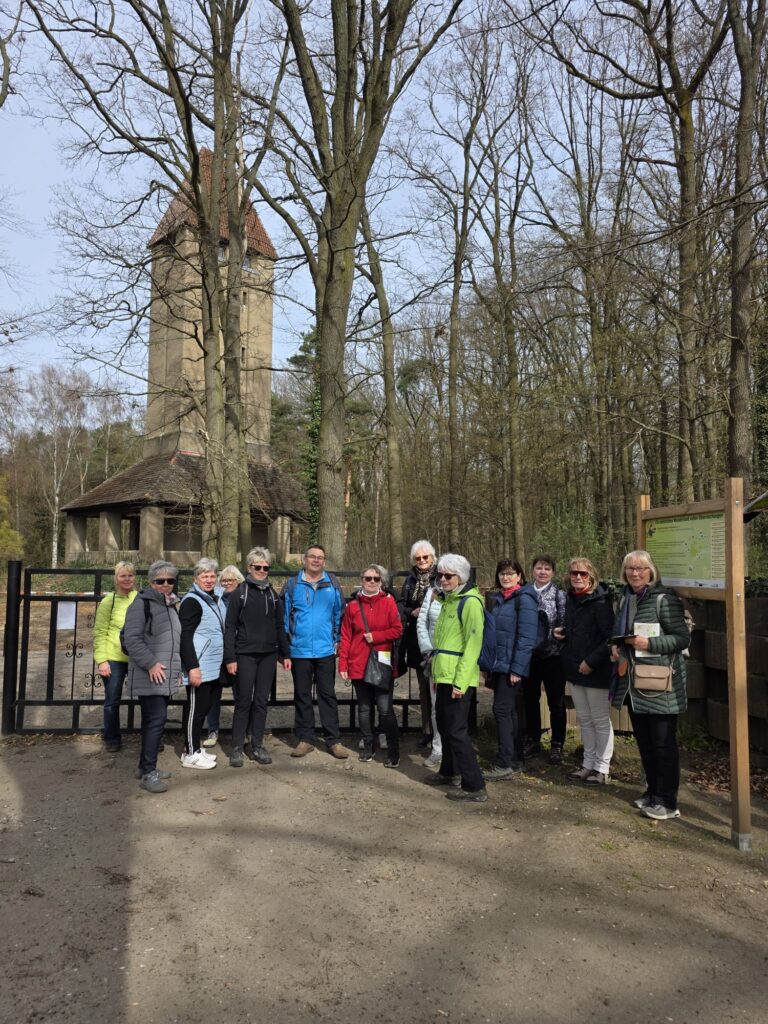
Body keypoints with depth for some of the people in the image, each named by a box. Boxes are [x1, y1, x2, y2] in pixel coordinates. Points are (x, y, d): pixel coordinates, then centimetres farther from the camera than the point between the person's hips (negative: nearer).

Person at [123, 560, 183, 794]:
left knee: (153, 721, 14)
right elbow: (132, 638, -17)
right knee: (156, 720, -12)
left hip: (166, 677, 8)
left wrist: (177, 669, 20)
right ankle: (148, 773, -5)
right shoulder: (142, 604, -9)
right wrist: (150, 664, -20)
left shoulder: (171, 606, 17)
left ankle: (146, 766, 23)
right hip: (149, 677, -8)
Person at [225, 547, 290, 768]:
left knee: (261, 702, 8)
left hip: (268, 655, 4)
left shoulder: (273, 594, 11)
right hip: (245, 655, -4)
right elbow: (230, 627, -5)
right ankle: (237, 748, 10)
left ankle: (258, 745, 18)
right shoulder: (240, 592, -2)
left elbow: (280, 626, 16)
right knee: (243, 702, 0)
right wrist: (230, 658, -11)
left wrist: (285, 654, 13)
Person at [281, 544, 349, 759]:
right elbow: (284, 615, 4)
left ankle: (333, 740, 10)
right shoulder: (292, 584, 2)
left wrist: (337, 639, 2)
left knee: (328, 695, 5)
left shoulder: (332, 584, 5)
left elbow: (339, 614, 9)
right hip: (299, 650, 0)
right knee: (302, 696, 9)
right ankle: (306, 739, 19)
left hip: (325, 650, 0)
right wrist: (286, 641, -1)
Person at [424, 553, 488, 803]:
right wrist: (438, 672, 19)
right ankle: (449, 771, 36)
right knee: (444, 725, 19)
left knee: (456, 730, -7)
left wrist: (460, 681, -21)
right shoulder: (448, 600, 15)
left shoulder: (470, 602, -13)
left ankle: (474, 787, 1)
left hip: (458, 679, -9)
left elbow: (473, 644, -19)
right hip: (444, 675, 9)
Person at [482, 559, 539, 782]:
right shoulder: (499, 599, 14)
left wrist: (517, 668, -19)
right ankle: (516, 759, 22)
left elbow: (527, 637, -16)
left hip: (512, 666, -8)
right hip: (498, 664, 8)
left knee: (502, 710, -7)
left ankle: (505, 764, -1)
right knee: (508, 711, 12)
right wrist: (488, 665, 14)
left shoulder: (524, 599, -10)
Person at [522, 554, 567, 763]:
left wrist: (553, 642, -15)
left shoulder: (559, 594, -4)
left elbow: (563, 624, -7)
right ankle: (533, 740, 28)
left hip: (552, 655, -3)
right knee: (530, 699, 13)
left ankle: (557, 745, 18)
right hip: (529, 654, 3)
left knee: (556, 702, 6)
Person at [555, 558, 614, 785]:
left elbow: (610, 637, -20)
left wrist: (591, 661, -20)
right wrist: (561, 633, 2)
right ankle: (588, 764, 27)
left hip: (596, 671, -7)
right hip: (574, 669, 8)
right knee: (584, 719, 16)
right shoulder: (570, 600, 9)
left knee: (600, 720, 5)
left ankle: (602, 768, 16)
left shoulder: (600, 602, -15)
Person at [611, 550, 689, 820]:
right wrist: (617, 646, 3)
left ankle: (667, 802, 12)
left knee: (663, 742, 2)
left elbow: (683, 638, -14)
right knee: (643, 740, 16)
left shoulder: (664, 598, -12)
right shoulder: (626, 599, 10)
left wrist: (649, 643, -23)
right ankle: (652, 791, 30)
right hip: (634, 682, 7)